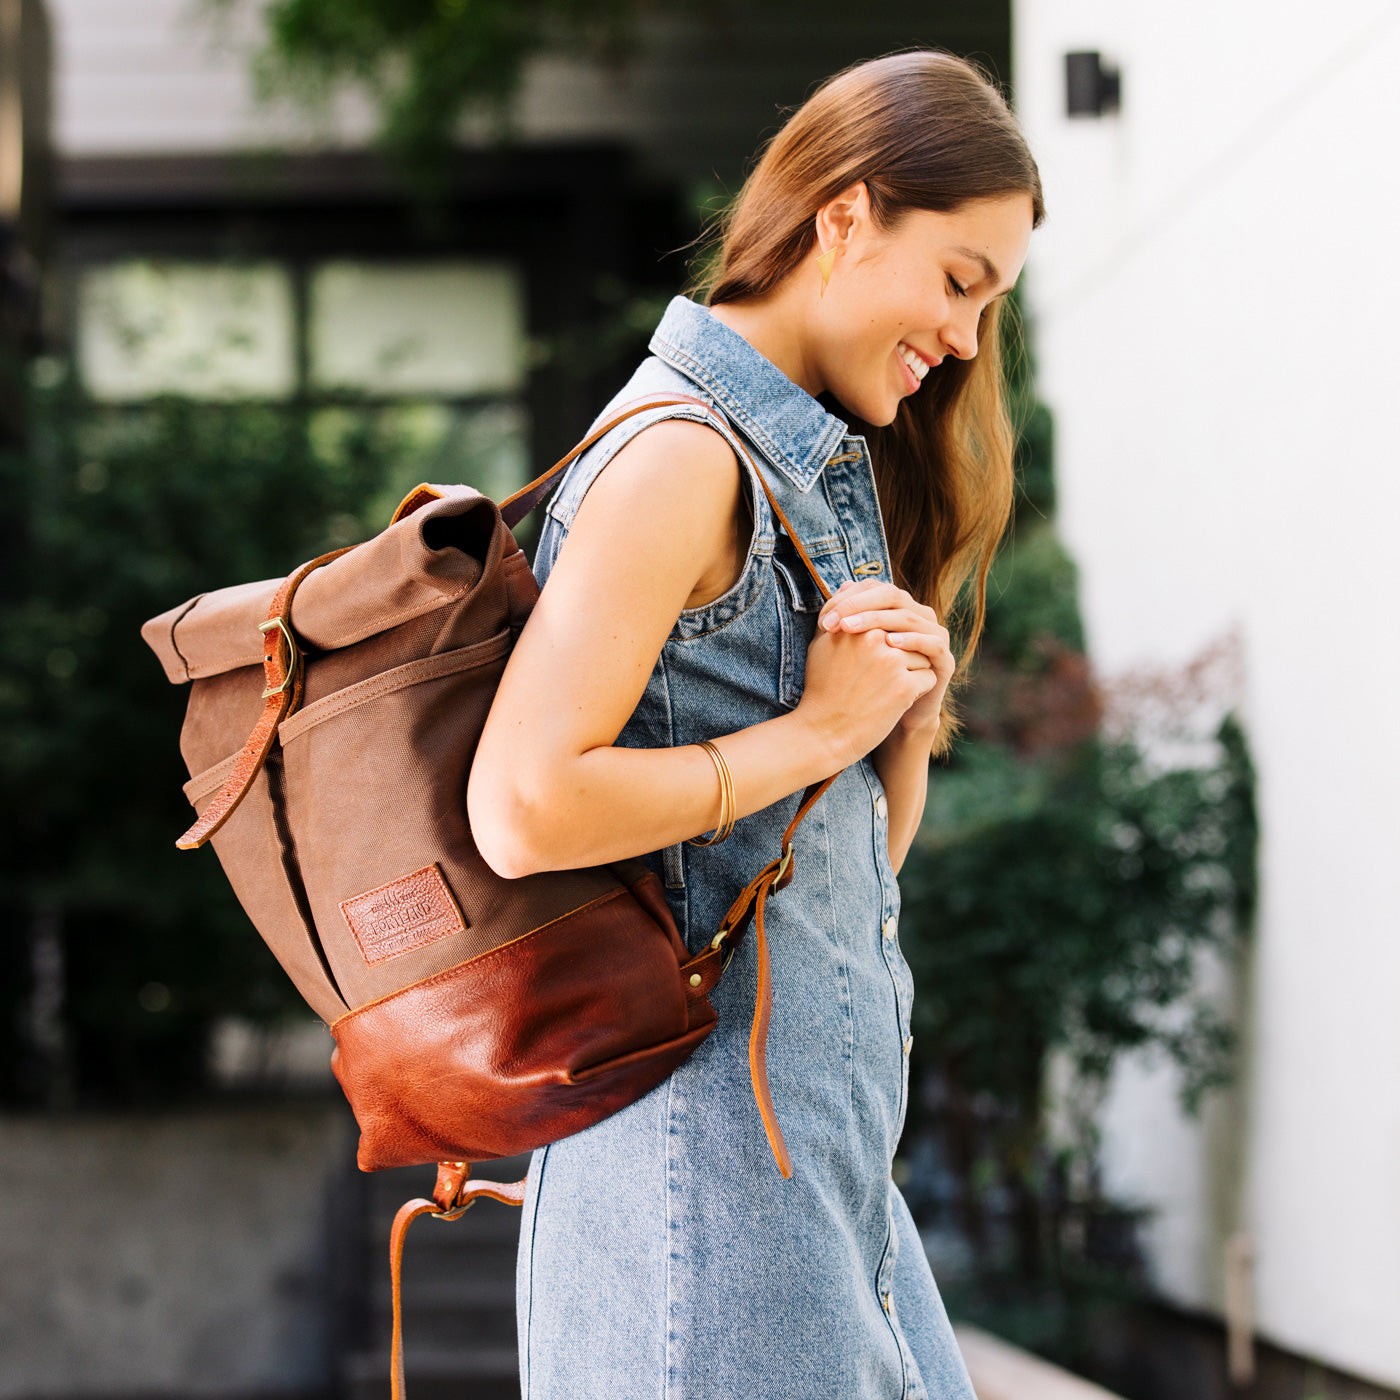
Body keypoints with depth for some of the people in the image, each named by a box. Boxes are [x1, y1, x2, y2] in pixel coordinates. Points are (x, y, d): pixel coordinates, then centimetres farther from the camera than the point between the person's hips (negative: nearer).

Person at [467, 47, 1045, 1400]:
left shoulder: (818, 462, 15)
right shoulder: (684, 455, -15)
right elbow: (523, 809, -25)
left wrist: (904, 699, -4)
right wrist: (819, 729, -16)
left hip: (825, 1116, 10)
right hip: (710, 1123, -10)